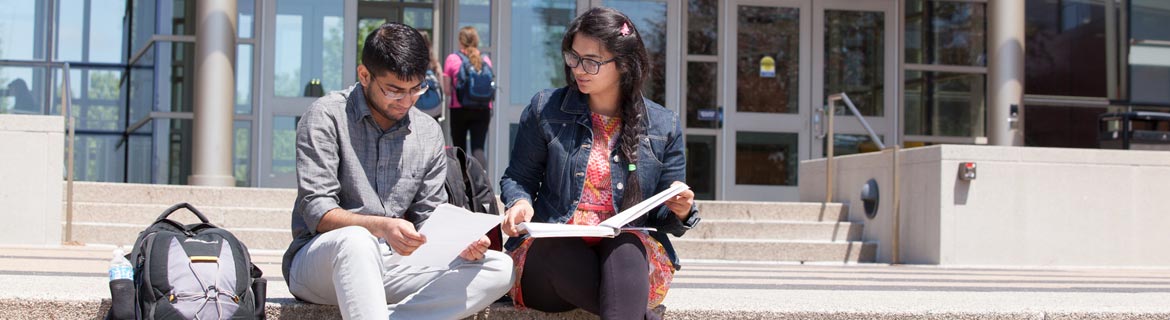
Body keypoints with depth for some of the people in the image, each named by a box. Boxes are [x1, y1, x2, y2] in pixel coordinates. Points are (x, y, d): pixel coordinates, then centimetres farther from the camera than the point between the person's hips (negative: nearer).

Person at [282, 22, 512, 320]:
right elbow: (316, 210, -13)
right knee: (357, 240, -40)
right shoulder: (327, 117, -5)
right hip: (320, 263, -5)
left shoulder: (429, 134, 10)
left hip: (392, 266, 5)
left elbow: (429, 219, 11)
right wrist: (380, 227, -31)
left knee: (499, 269, -16)